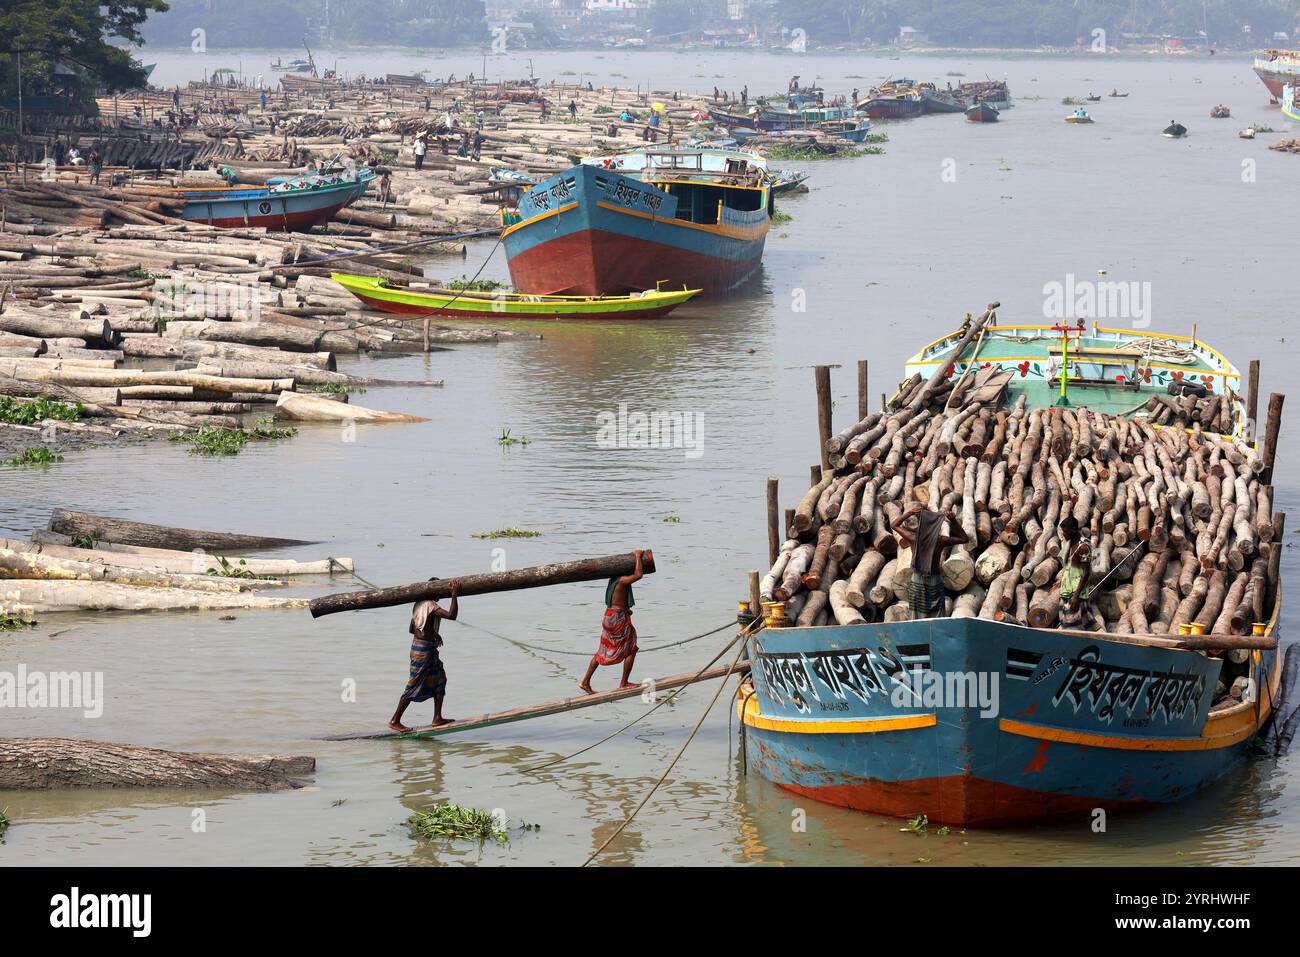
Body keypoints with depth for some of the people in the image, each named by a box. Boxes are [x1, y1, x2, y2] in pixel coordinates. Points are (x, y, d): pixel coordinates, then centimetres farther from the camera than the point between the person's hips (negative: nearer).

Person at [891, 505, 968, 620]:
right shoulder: (940, 541, -15)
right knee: (936, 619, 8)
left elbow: (895, 525, 1)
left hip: (917, 581, 0)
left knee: (918, 617, 9)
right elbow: (963, 538, 0)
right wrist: (953, 521, -10)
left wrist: (909, 513, -10)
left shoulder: (913, 539, -15)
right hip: (935, 581, 0)